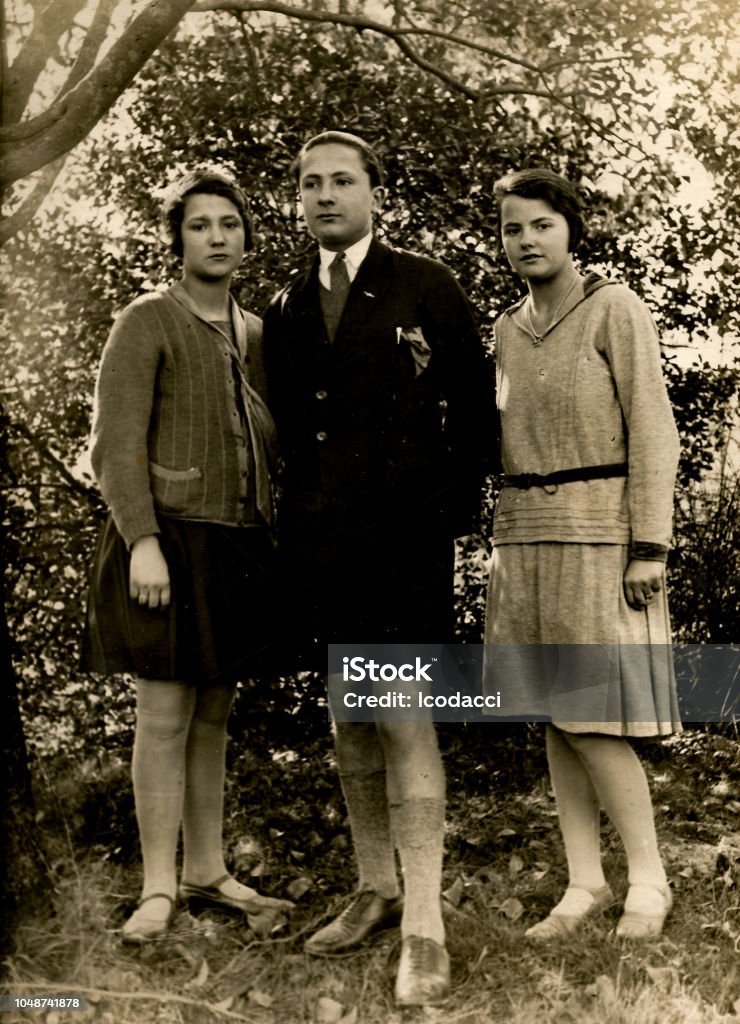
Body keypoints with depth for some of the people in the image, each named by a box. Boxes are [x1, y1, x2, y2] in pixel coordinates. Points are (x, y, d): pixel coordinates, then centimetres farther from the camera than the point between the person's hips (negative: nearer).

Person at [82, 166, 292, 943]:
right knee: (165, 716, -3)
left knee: (214, 715, 11)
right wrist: (142, 542, -19)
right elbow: (117, 442, -10)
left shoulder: (256, 335, 15)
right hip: (168, 542, -5)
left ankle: (206, 873, 22)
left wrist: (271, 548, 10)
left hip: (238, 550, 6)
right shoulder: (146, 323, -3)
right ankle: (158, 890, 7)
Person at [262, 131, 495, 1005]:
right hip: (321, 541, 5)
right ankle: (376, 891, 27)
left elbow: (475, 408, 3)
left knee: (405, 715, -8)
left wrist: (451, 511, -1)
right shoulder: (285, 308, 14)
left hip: (405, 537, -5)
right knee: (347, 718, 12)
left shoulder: (429, 288, 2)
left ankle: (423, 926, -1)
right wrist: (297, 522, 11)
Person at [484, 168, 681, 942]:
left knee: (590, 718, -9)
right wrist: (508, 547, 13)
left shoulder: (616, 309, -5)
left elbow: (651, 431, -9)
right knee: (553, 715, 6)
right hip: (524, 533, 6)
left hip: (599, 529, -6)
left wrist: (649, 546, -16)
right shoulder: (508, 331, 13)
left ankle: (648, 878, 7)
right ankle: (583, 883, 14)